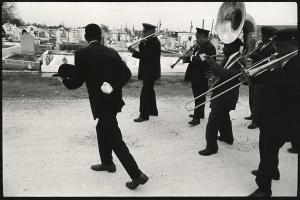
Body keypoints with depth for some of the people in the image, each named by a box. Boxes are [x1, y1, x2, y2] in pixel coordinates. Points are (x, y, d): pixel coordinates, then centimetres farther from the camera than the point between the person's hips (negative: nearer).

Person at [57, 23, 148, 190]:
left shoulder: (82, 54, -10)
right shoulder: (111, 52, 6)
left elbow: (76, 82, -5)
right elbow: (127, 73, -4)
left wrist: (63, 80, 14)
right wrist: (114, 86, -11)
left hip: (102, 104, -7)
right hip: (113, 100, 7)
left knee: (115, 139, 0)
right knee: (102, 130, 27)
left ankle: (137, 174, 1)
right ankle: (107, 163, 42)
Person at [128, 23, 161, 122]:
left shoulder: (154, 42, -19)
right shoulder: (149, 41, 12)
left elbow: (145, 55, -25)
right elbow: (143, 51, 8)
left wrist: (133, 52, -21)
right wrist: (142, 43, -8)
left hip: (150, 72, -11)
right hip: (148, 72, 11)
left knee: (145, 93, -8)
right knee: (149, 91, 20)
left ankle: (144, 115, -2)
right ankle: (153, 110, 32)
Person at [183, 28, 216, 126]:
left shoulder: (209, 47, -16)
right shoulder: (199, 46, 14)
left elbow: (205, 61, -26)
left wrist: (191, 58, -22)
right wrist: (187, 58, -1)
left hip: (201, 77, -10)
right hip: (196, 76, 10)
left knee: (199, 97, -6)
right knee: (198, 96, 19)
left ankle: (197, 118, -1)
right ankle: (199, 113, 33)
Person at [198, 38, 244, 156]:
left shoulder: (239, 62, -23)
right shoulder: (229, 58, 5)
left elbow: (225, 74, -36)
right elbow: (222, 70, 14)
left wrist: (210, 61, -34)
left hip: (225, 96, -10)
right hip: (222, 93, 10)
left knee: (213, 120, -7)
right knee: (223, 116, 27)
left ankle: (211, 147, 2)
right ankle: (227, 137, 47)